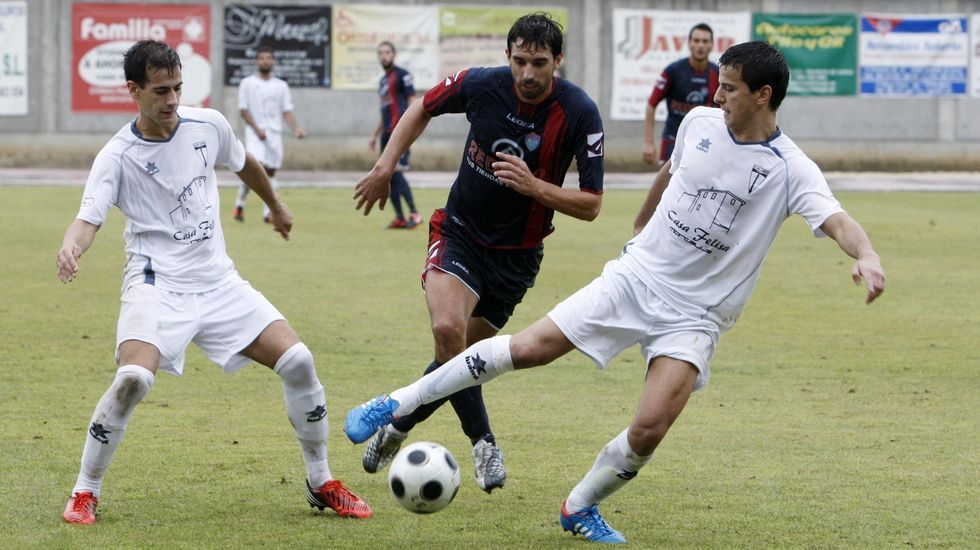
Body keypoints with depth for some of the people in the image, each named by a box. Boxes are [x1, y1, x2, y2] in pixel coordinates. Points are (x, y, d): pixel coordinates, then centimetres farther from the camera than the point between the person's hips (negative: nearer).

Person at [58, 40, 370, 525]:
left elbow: (245, 164, 23)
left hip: (218, 282, 5)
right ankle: (84, 493, -10)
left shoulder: (208, 125, 2)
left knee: (298, 362, -6)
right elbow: (88, 219, -21)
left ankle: (321, 484, 13)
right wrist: (70, 248, -44)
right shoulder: (117, 157, -10)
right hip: (156, 286, -5)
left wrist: (275, 206, 40)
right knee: (133, 378, -29)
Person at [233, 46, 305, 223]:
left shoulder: (281, 86, 12)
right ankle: (240, 204, -4)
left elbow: (287, 111, 11)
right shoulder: (247, 83, 3)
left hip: (275, 134, 4)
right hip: (255, 133, -4)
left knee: (270, 172, 4)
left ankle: (268, 212, 9)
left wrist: (296, 128, -7)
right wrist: (257, 129, -14)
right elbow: (243, 110, -1)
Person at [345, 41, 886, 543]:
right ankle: (398, 404, 4)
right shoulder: (700, 123, -1)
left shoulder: (790, 170, -15)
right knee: (527, 348, -7)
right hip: (635, 275, 3)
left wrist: (865, 255, -52)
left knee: (650, 428, -18)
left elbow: (836, 220, -31)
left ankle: (580, 508, 10)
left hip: (693, 316, -3)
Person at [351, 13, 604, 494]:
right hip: (459, 234, 0)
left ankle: (398, 426, 32)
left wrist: (535, 186, -31)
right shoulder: (481, 85, -15)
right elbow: (423, 109, 8)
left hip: (517, 254, 0)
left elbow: (590, 205, -16)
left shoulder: (580, 114, -19)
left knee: (459, 356, 6)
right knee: (448, 330, -26)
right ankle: (483, 442, -13)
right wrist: (386, 164, -1)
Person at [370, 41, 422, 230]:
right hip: (387, 133, 9)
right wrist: (375, 135, 26)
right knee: (388, 176, 5)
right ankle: (400, 218, 9)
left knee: (396, 172, -17)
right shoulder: (383, 81, 22)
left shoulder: (402, 75, -4)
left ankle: (414, 214, -13)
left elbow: (412, 102, -10)